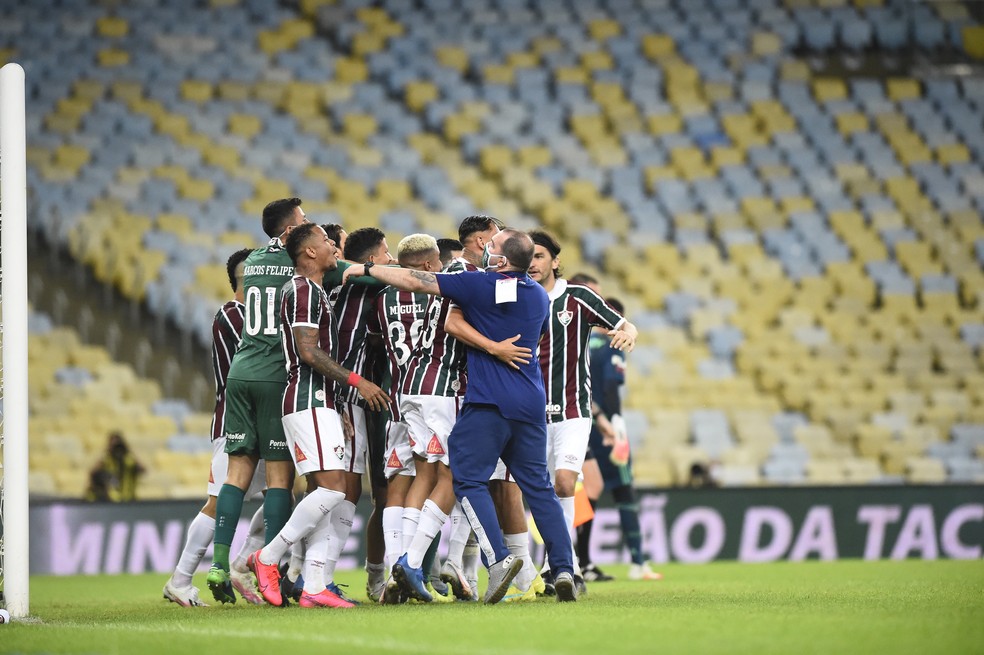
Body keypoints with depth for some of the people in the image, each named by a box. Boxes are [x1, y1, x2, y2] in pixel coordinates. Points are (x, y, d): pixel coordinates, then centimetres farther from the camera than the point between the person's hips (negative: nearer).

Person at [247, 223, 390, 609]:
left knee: (328, 493, 4)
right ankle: (268, 558, -9)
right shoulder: (304, 290, -9)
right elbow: (309, 352, -18)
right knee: (332, 488, -16)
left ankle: (313, 587, -1)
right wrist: (355, 380, -16)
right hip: (308, 401, -11)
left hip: (317, 403, 11)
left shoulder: (313, 291, 23)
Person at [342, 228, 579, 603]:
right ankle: (563, 569, 2)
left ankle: (498, 558, -18)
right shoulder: (539, 296, 12)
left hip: (488, 402, -6)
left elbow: (416, 282, -3)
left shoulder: (480, 286, -6)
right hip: (531, 403, 6)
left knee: (469, 480, -1)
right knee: (539, 487, 9)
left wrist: (366, 270, 7)